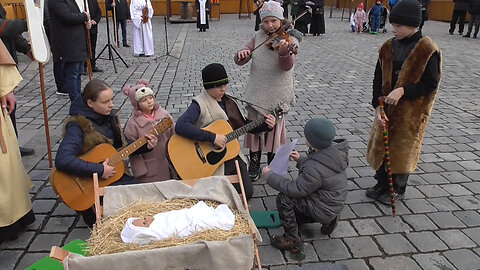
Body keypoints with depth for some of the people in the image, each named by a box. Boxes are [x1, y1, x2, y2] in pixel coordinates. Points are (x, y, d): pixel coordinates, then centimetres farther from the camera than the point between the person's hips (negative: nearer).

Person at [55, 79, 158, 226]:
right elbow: (62, 160, -33)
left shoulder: (110, 116, 2)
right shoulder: (78, 125, -20)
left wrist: (145, 146, -2)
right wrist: (99, 170, -28)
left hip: (112, 174, 7)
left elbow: (121, 145, 14)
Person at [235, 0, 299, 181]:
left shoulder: (290, 39, -6)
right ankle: (254, 165, 27)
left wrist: (284, 52, -43)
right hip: (256, 92, 3)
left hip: (277, 94, -3)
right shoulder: (258, 37, 5)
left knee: (274, 129, 8)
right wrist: (241, 55, -22)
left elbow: (287, 66, -22)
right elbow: (239, 61, 1)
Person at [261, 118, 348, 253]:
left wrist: (270, 176, -19)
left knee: (283, 198, -15)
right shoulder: (333, 150, -8)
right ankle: (327, 220, 19)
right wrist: (301, 160, 9)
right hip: (333, 203, 9)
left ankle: (292, 240, -4)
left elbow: (296, 189, -26)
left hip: (324, 209, -9)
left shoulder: (315, 169, -35)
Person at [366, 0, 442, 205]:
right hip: (387, 108, 5)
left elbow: (430, 84, -14)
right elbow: (379, 79, 0)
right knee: (380, 146, 13)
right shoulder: (389, 47, 0)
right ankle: (382, 183, 33)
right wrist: (378, 106, -9)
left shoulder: (428, 50, -14)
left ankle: (397, 189, 28)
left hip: (411, 110, -5)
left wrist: (402, 91, -25)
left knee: (402, 150, 8)